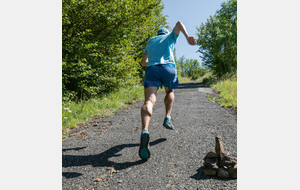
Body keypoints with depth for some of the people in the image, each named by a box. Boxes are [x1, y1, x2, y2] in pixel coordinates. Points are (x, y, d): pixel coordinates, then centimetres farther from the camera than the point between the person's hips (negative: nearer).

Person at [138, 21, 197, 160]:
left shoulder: (150, 41, 34)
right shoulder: (170, 37, 28)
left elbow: (143, 63, 33)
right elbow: (179, 23, 9)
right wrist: (188, 37, -3)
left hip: (151, 69, 1)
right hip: (168, 68, -1)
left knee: (149, 101, -18)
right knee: (170, 92, 29)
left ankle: (144, 132, -42)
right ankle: (167, 118, 12)